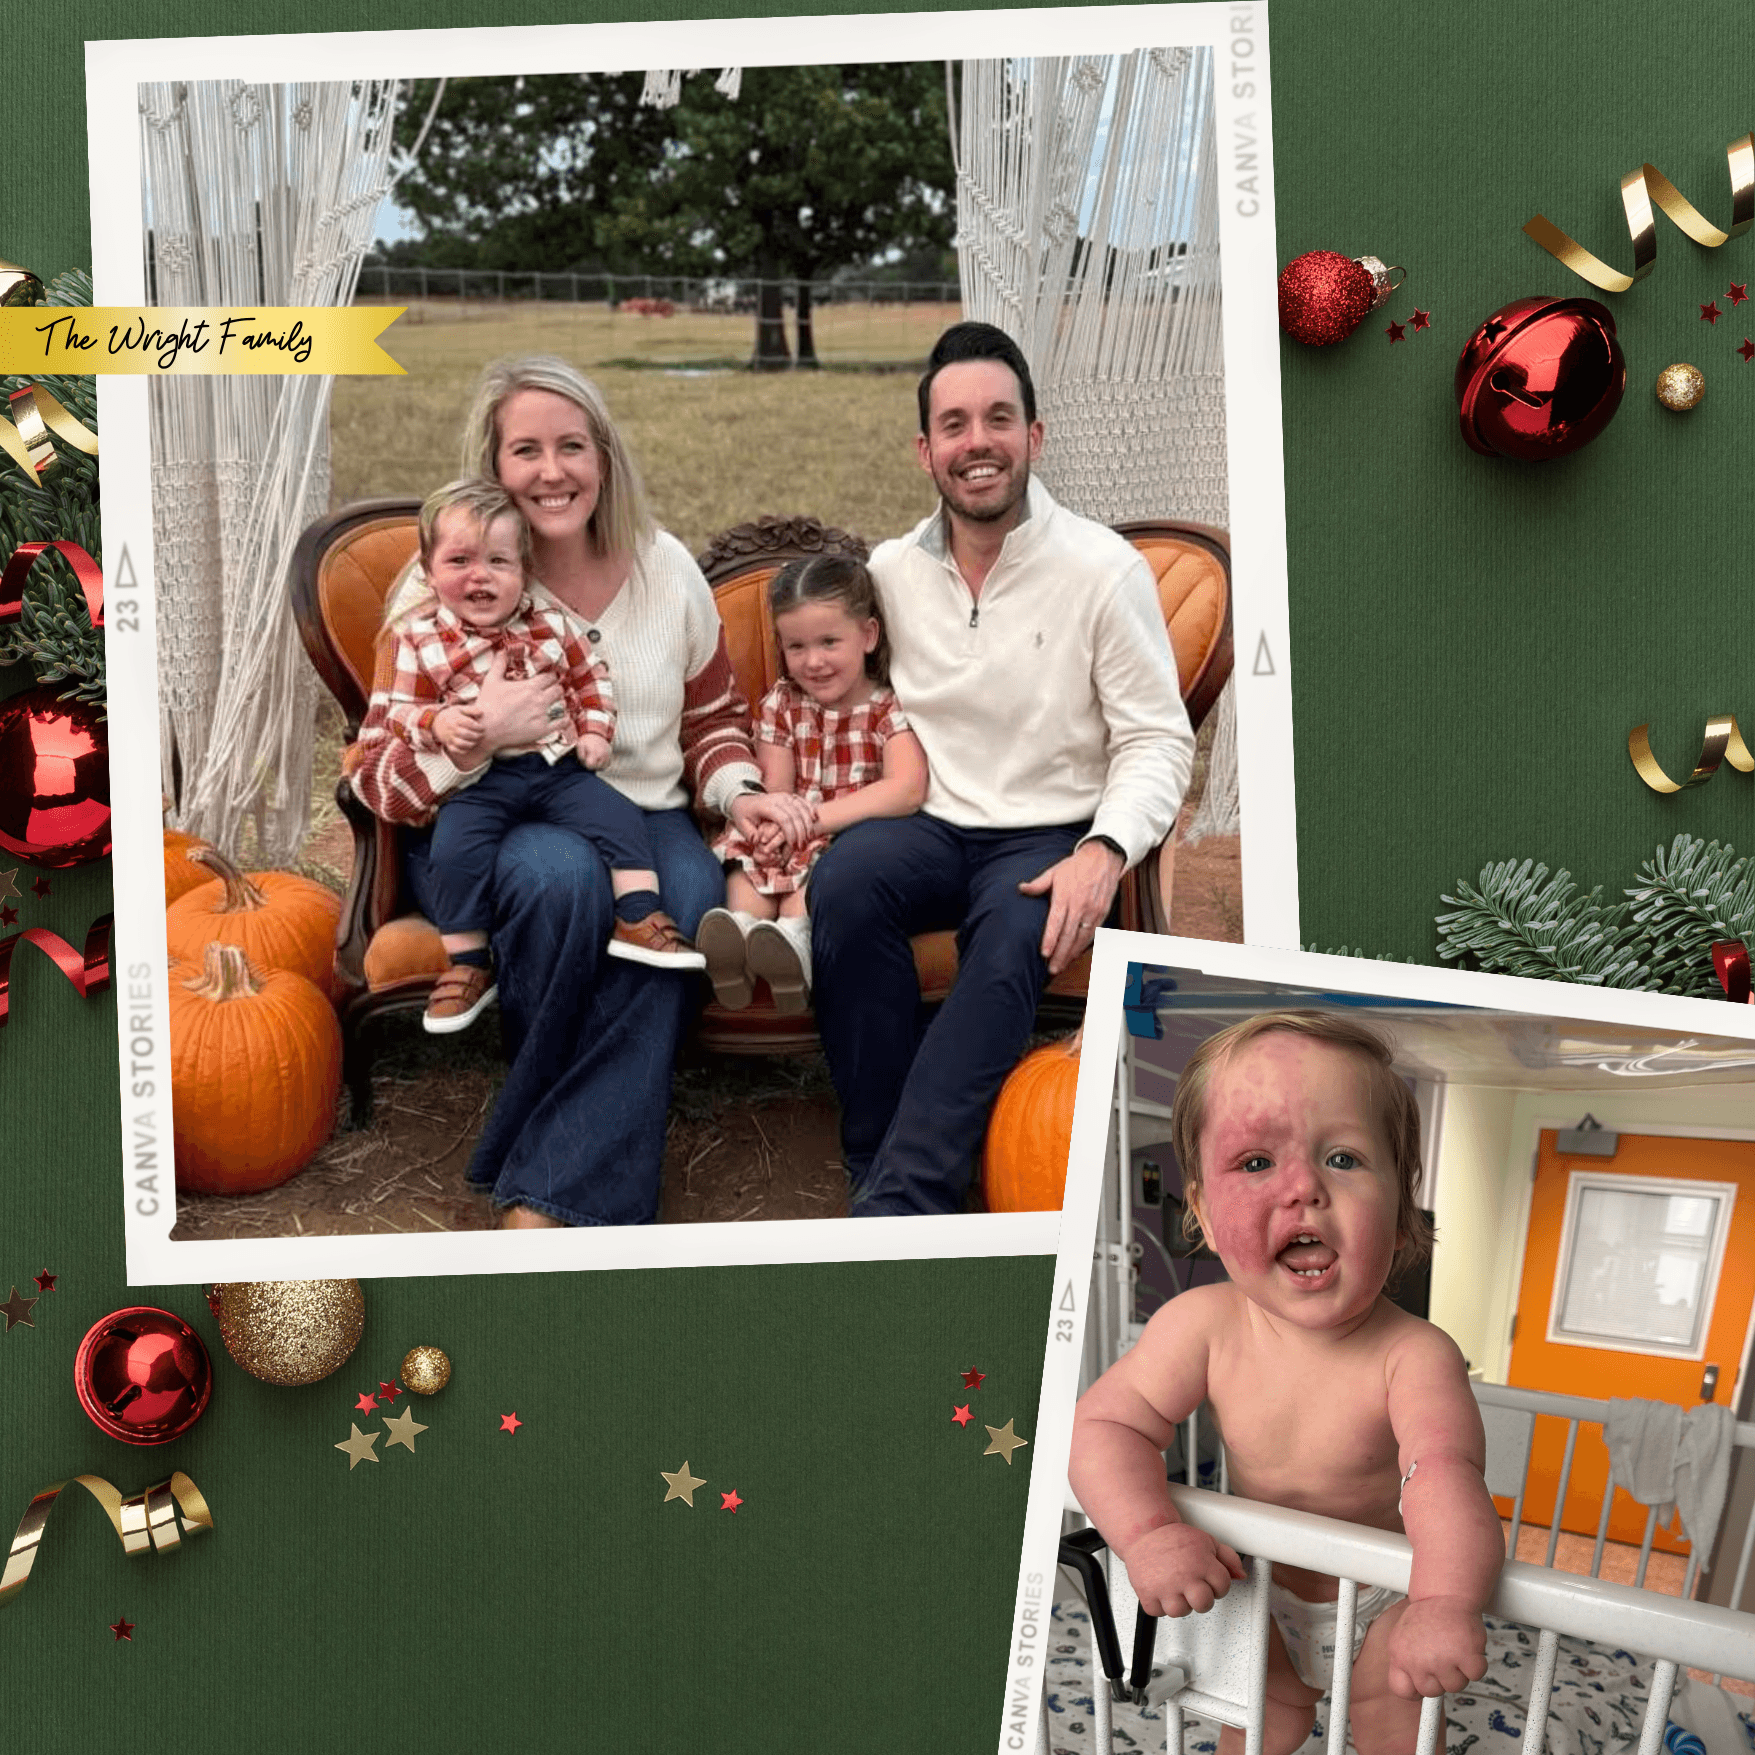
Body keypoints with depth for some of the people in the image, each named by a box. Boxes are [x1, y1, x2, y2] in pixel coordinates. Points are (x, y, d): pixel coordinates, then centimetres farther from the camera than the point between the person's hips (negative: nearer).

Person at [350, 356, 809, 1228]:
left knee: (689, 895, -33)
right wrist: (482, 733, -22)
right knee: (560, 873, -38)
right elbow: (373, 777, -3)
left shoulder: (665, 567, 9)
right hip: (488, 826, -2)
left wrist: (736, 791, -1)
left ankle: (545, 1194, -27)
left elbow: (715, 716, 21)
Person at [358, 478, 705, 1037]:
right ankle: (466, 961, -10)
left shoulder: (549, 625, 8)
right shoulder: (416, 637, 1)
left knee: (619, 816, -14)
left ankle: (639, 920, -5)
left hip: (559, 766, 3)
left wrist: (595, 730, 6)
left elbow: (591, 677, 20)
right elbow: (395, 709, 1)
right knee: (456, 848, -24)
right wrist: (437, 723, -19)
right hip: (478, 779, -2)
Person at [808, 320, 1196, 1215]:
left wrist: (1104, 850, -21)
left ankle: (894, 1205, -33)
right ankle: (878, 1165, -22)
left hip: (1049, 840, -3)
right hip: (928, 827, 3)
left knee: (1012, 942, -35)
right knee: (842, 880, -30)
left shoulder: (1104, 568, -4)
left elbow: (1158, 740, -3)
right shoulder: (890, 570, 8)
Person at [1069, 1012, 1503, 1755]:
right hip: (1263, 1589, 3)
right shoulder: (1203, 1325, -26)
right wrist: (1149, 1532, -41)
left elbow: (1443, 1471, -49)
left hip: (1385, 1598, -2)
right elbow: (1105, 1424, -23)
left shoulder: (1414, 1356, -34)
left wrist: (1445, 1603, -66)